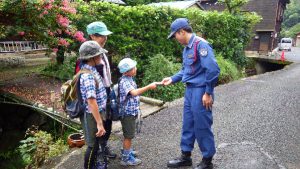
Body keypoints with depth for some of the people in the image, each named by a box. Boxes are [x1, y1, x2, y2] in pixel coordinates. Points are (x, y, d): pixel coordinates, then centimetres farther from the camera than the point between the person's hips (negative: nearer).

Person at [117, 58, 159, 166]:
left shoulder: (129, 78, 7)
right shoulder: (124, 81, -23)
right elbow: (134, 92, -39)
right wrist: (149, 87, -37)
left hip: (131, 111, 9)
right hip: (128, 112, -9)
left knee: (128, 135, 23)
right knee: (128, 136, 3)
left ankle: (126, 151, 39)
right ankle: (126, 158, 16)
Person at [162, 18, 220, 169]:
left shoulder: (200, 44, -17)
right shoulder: (186, 48, 12)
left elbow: (213, 69, -22)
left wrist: (208, 93, -18)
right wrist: (172, 79, 12)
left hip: (200, 91, -9)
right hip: (190, 90, 9)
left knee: (202, 126, 4)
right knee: (188, 124, 16)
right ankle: (185, 156, 31)